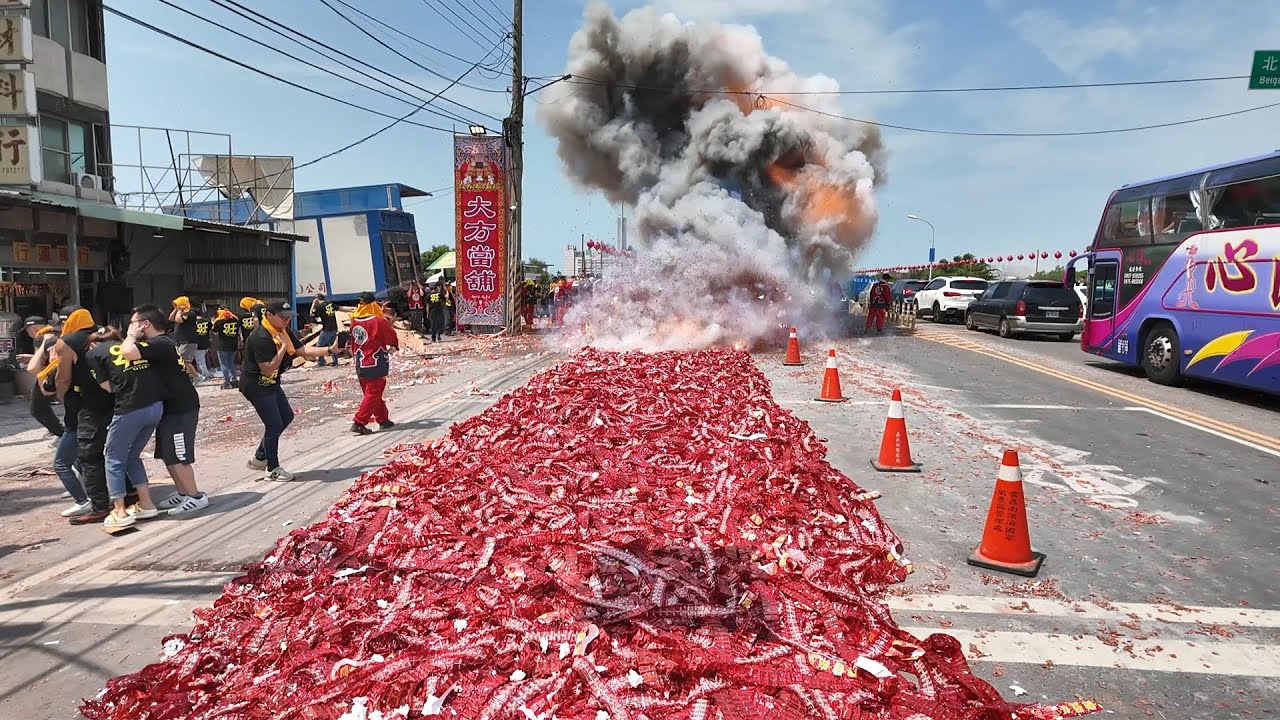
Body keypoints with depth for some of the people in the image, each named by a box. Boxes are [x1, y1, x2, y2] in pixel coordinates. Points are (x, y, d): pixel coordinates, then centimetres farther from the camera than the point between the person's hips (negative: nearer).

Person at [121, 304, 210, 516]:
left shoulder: (158, 344, -17)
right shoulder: (160, 344, 16)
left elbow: (128, 352, -34)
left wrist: (132, 336, -14)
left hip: (180, 408, -11)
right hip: (171, 407, 11)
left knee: (177, 457, -4)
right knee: (168, 455, 15)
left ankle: (195, 497, 4)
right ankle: (182, 493, 24)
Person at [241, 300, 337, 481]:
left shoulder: (284, 331, 2)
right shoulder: (261, 337, -27)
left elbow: (303, 351, 2)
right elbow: (268, 369, -28)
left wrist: (329, 350, -6)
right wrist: (283, 347, -26)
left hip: (271, 384, 10)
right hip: (256, 386, -10)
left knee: (286, 416, 17)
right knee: (274, 425, -5)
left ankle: (260, 457, 29)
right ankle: (273, 469, 12)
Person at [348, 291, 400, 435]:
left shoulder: (354, 320, 0)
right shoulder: (379, 321, -16)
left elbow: (353, 341, 11)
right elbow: (392, 337, -4)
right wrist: (393, 347, 16)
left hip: (360, 364, 6)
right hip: (376, 364, -6)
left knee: (371, 392, 17)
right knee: (373, 394, 0)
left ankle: (383, 420, 26)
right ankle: (359, 422, -8)